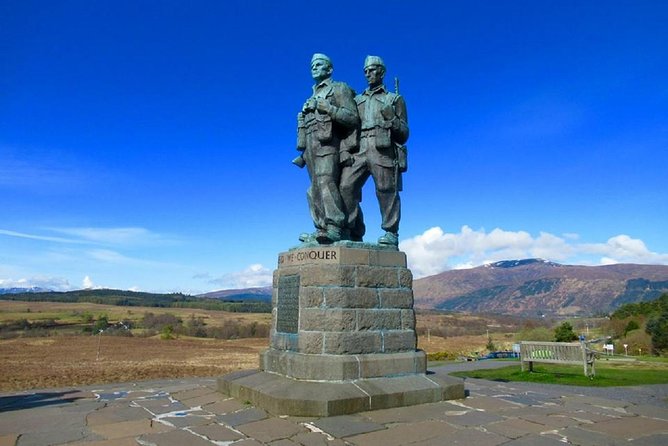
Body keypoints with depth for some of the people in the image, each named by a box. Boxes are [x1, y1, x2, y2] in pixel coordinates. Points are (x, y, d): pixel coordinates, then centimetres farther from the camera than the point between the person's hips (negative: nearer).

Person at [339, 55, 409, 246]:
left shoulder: (394, 99, 20)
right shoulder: (357, 100, 29)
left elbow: (404, 134, 12)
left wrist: (391, 119, -5)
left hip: (383, 150, -2)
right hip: (358, 150, 3)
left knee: (386, 191, -9)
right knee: (346, 187, -14)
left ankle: (390, 233, -2)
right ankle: (353, 232, -8)